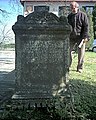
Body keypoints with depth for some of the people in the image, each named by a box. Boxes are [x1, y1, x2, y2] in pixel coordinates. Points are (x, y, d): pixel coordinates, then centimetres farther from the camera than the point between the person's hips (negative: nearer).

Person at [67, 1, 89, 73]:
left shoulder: (83, 15, -1)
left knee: (81, 54, 1)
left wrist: (85, 37, -13)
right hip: (71, 38, 4)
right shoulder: (69, 16, 11)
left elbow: (86, 26, -5)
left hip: (80, 37, -3)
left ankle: (80, 68, 12)